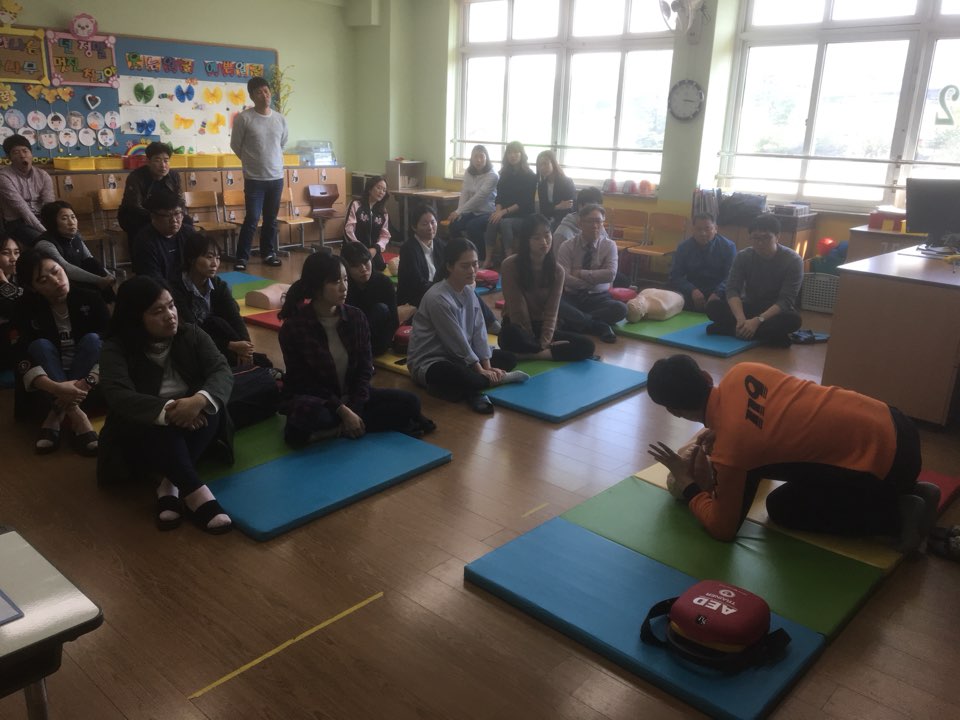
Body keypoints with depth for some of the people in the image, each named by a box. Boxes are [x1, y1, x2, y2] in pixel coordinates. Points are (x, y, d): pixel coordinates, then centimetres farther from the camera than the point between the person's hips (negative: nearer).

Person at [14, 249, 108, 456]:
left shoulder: (89, 299, -9)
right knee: (40, 345, -25)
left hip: (88, 380, 0)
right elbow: (23, 360, -20)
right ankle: (77, 417, -41)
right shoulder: (28, 310, -8)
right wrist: (56, 388, -40)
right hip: (50, 386, 0)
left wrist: (86, 382, -33)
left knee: (92, 339, -24)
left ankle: (55, 417, -31)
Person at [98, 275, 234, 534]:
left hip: (192, 425, 3)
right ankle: (197, 496, -48)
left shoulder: (192, 335, 0)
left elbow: (223, 371, -15)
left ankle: (170, 486, -36)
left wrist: (200, 400, -38)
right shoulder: (116, 348, -8)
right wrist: (167, 410, -42)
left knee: (210, 406, -29)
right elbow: (119, 396, -25)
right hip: (141, 435, -2)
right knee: (156, 422, -36)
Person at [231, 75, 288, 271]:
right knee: (252, 219, -8)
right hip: (254, 178, -4)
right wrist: (252, 162, 11)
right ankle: (242, 257, 1)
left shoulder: (281, 119, 5)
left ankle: (268, 253, 23)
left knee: (271, 219, 11)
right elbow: (235, 146, 1)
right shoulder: (243, 118, -9)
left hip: (277, 177, 4)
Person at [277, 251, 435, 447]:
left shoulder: (355, 317, -3)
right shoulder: (294, 326, -16)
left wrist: (354, 409, -18)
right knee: (309, 414, -40)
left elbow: (365, 368, -3)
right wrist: (343, 411, -23)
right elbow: (304, 381, -16)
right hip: (314, 399, -4)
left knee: (409, 402, -13)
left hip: (351, 396, 5)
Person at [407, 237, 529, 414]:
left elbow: (478, 331, 1)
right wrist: (481, 371, -12)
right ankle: (499, 379, -8)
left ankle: (476, 388, -15)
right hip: (429, 363, -10)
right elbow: (456, 341, -19)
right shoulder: (438, 299, -23)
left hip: (460, 356, 10)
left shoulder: (469, 291, 3)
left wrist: (487, 366, -8)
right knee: (469, 379, -39)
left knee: (509, 358, 7)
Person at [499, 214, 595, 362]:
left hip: (542, 327, 4)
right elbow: (518, 309, -13)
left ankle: (531, 354, -23)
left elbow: (551, 312, -6)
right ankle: (549, 352, -19)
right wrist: (534, 340, -14)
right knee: (511, 335, -42)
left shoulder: (557, 270, -2)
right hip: (518, 327, -4)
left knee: (587, 345, -18)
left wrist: (544, 341, -20)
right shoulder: (510, 265, -12)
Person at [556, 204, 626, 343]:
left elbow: (610, 274, -14)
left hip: (599, 298, 1)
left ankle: (575, 323, -24)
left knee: (620, 309, -32)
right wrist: (594, 281, -16)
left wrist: (581, 273, -15)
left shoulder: (609, 245, 0)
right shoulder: (567, 246, -3)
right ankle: (599, 326, -29)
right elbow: (564, 277, -14)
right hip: (571, 297, 0)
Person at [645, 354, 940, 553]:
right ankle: (910, 492, 18)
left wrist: (685, 482, 3)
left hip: (885, 461, -7)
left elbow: (723, 528, -8)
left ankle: (897, 514, 4)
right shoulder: (741, 372, -3)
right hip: (889, 422, 8)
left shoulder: (729, 449, -22)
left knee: (782, 508, 10)